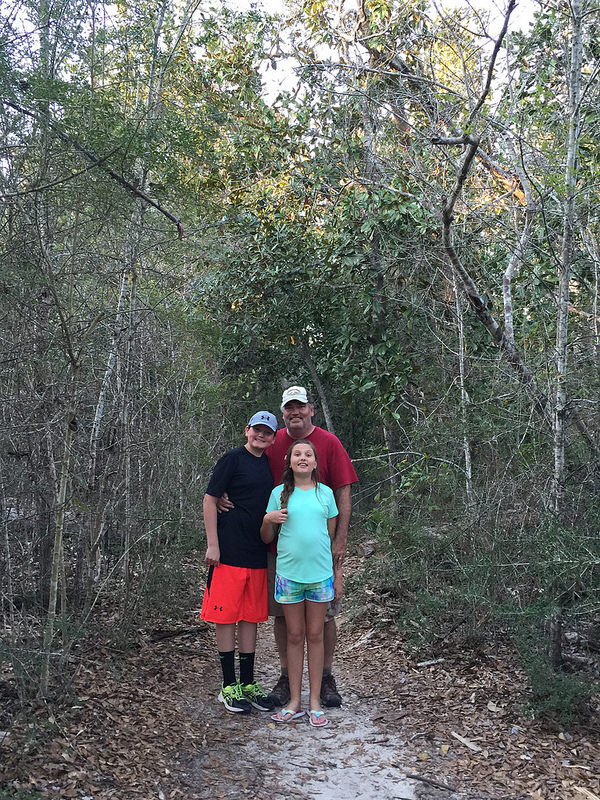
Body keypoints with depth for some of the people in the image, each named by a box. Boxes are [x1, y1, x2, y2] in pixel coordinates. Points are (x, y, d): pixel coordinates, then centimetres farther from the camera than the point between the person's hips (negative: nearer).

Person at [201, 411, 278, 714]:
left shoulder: (270, 464, 13)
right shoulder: (233, 459, -5)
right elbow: (210, 500, -7)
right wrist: (212, 544, -12)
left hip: (258, 553, 6)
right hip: (229, 552, -6)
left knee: (251, 617, 11)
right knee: (226, 616, 0)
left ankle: (248, 683, 20)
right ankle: (229, 686, 10)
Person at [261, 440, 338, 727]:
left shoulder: (325, 493, 5)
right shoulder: (279, 493, 3)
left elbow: (332, 536, 11)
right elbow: (266, 539, 8)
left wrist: (336, 575, 9)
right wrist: (268, 519, -12)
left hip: (320, 574, 0)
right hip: (289, 573, 0)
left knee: (315, 635, 6)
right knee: (295, 636, 7)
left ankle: (315, 702, 13)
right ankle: (295, 701, 15)